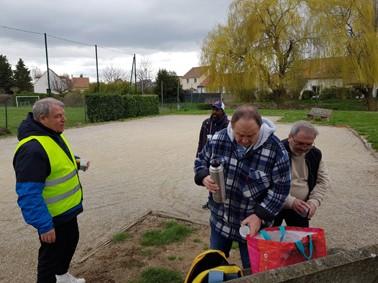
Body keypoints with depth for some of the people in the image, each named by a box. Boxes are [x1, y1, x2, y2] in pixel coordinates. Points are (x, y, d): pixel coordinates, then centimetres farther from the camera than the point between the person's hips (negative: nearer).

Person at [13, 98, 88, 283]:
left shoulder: (54, 134, 1)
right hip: (52, 216, -10)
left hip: (67, 209, 10)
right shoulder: (32, 148, -30)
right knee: (52, 253, 8)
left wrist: (76, 163, 4)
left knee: (71, 240, 27)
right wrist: (44, 225, -29)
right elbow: (29, 195, -31)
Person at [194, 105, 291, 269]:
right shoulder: (218, 139, -12)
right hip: (220, 220, 3)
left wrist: (260, 215, -22)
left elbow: (281, 187, -15)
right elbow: (200, 161, 2)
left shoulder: (275, 149, -21)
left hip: (253, 223, -3)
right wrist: (204, 178, -20)